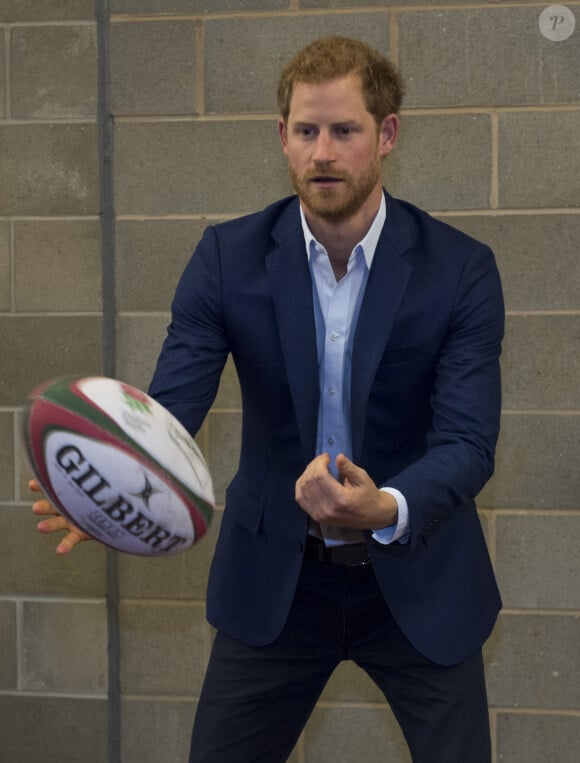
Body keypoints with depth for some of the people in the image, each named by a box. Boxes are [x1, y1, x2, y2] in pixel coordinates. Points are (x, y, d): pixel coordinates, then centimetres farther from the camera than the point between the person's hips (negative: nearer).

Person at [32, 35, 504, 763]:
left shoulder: (460, 268, -14)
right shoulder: (228, 257, -10)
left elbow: (468, 445, -20)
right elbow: (170, 406, -17)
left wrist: (385, 508, -41)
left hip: (417, 575, -1)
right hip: (274, 575, 1)